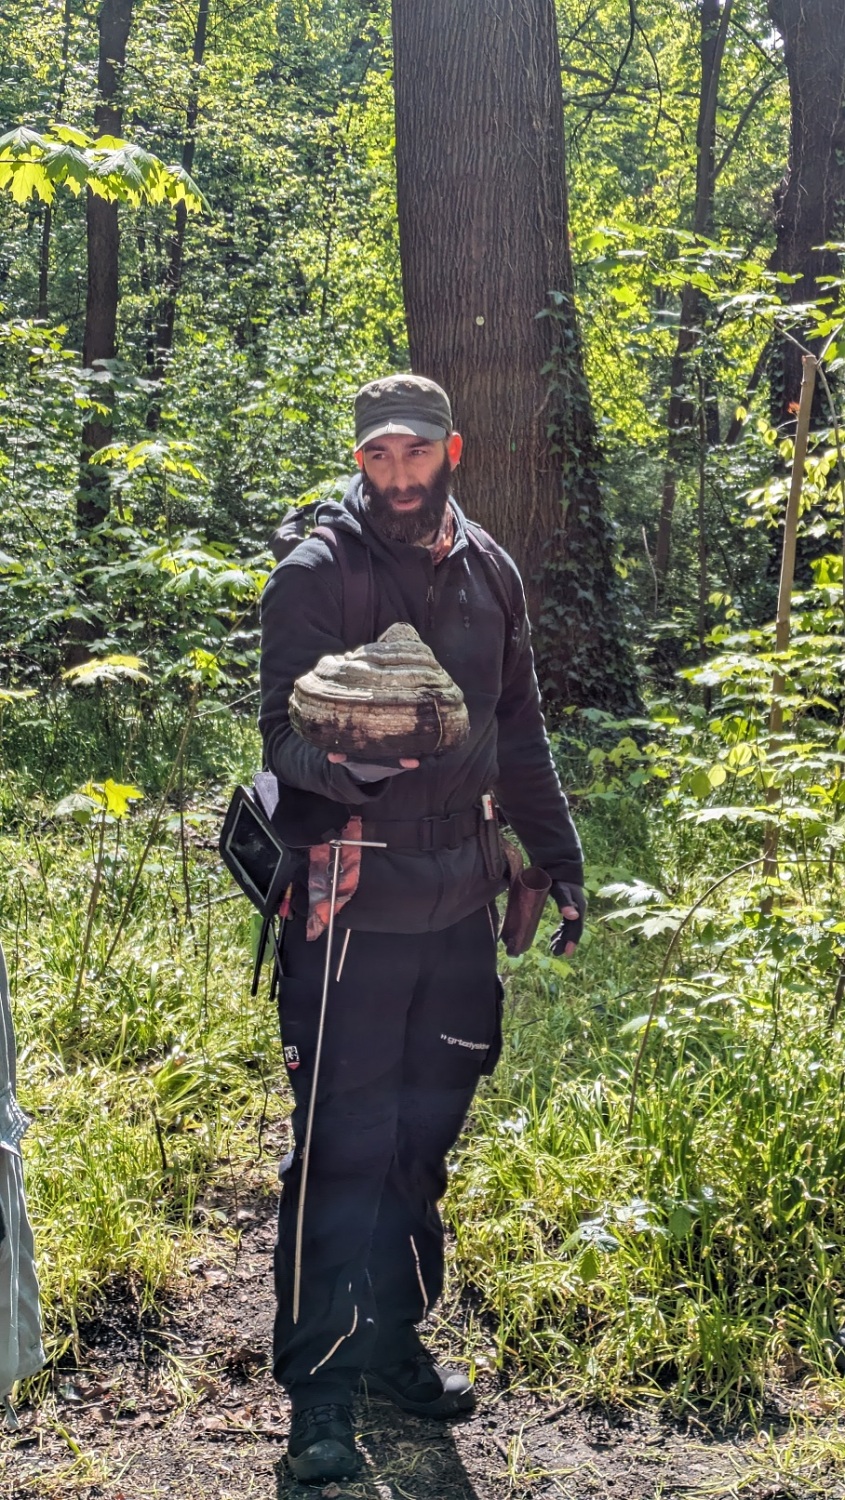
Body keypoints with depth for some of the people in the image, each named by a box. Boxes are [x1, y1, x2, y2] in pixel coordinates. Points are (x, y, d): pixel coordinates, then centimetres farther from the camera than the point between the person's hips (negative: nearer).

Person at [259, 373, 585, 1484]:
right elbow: (284, 736, -15)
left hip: (459, 898, 5)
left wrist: (560, 861, 19)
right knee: (344, 1146, -2)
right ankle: (321, 1390, 10)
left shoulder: (489, 572, 10)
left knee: (428, 1133, 13)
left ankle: (396, 1340, 30)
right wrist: (350, 757, -36)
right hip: (353, 902, -5)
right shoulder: (316, 573, -8)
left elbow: (519, 734, 18)